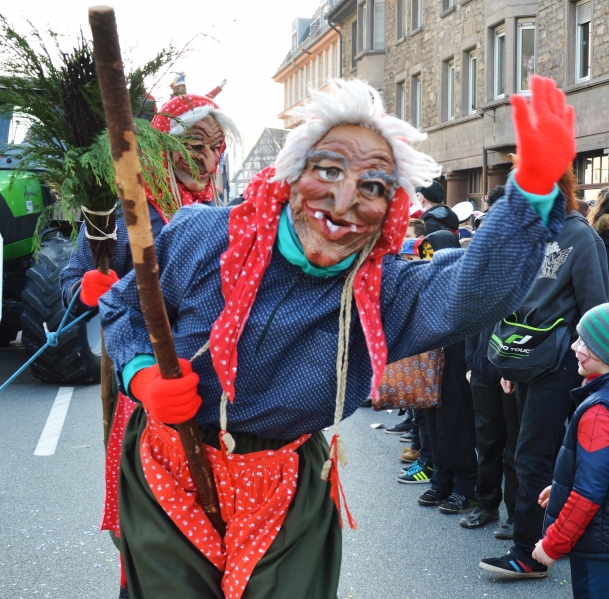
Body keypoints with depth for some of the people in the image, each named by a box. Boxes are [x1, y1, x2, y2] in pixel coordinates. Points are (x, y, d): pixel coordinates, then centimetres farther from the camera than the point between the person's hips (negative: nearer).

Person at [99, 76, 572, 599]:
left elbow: (478, 288, -35)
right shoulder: (200, 237, -12)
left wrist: (535, 189, -52)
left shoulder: (384, 294, -14)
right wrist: (142, 375, -16)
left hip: (287, 498, 0)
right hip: (169, 477, 0)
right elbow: (125, 303, 5)